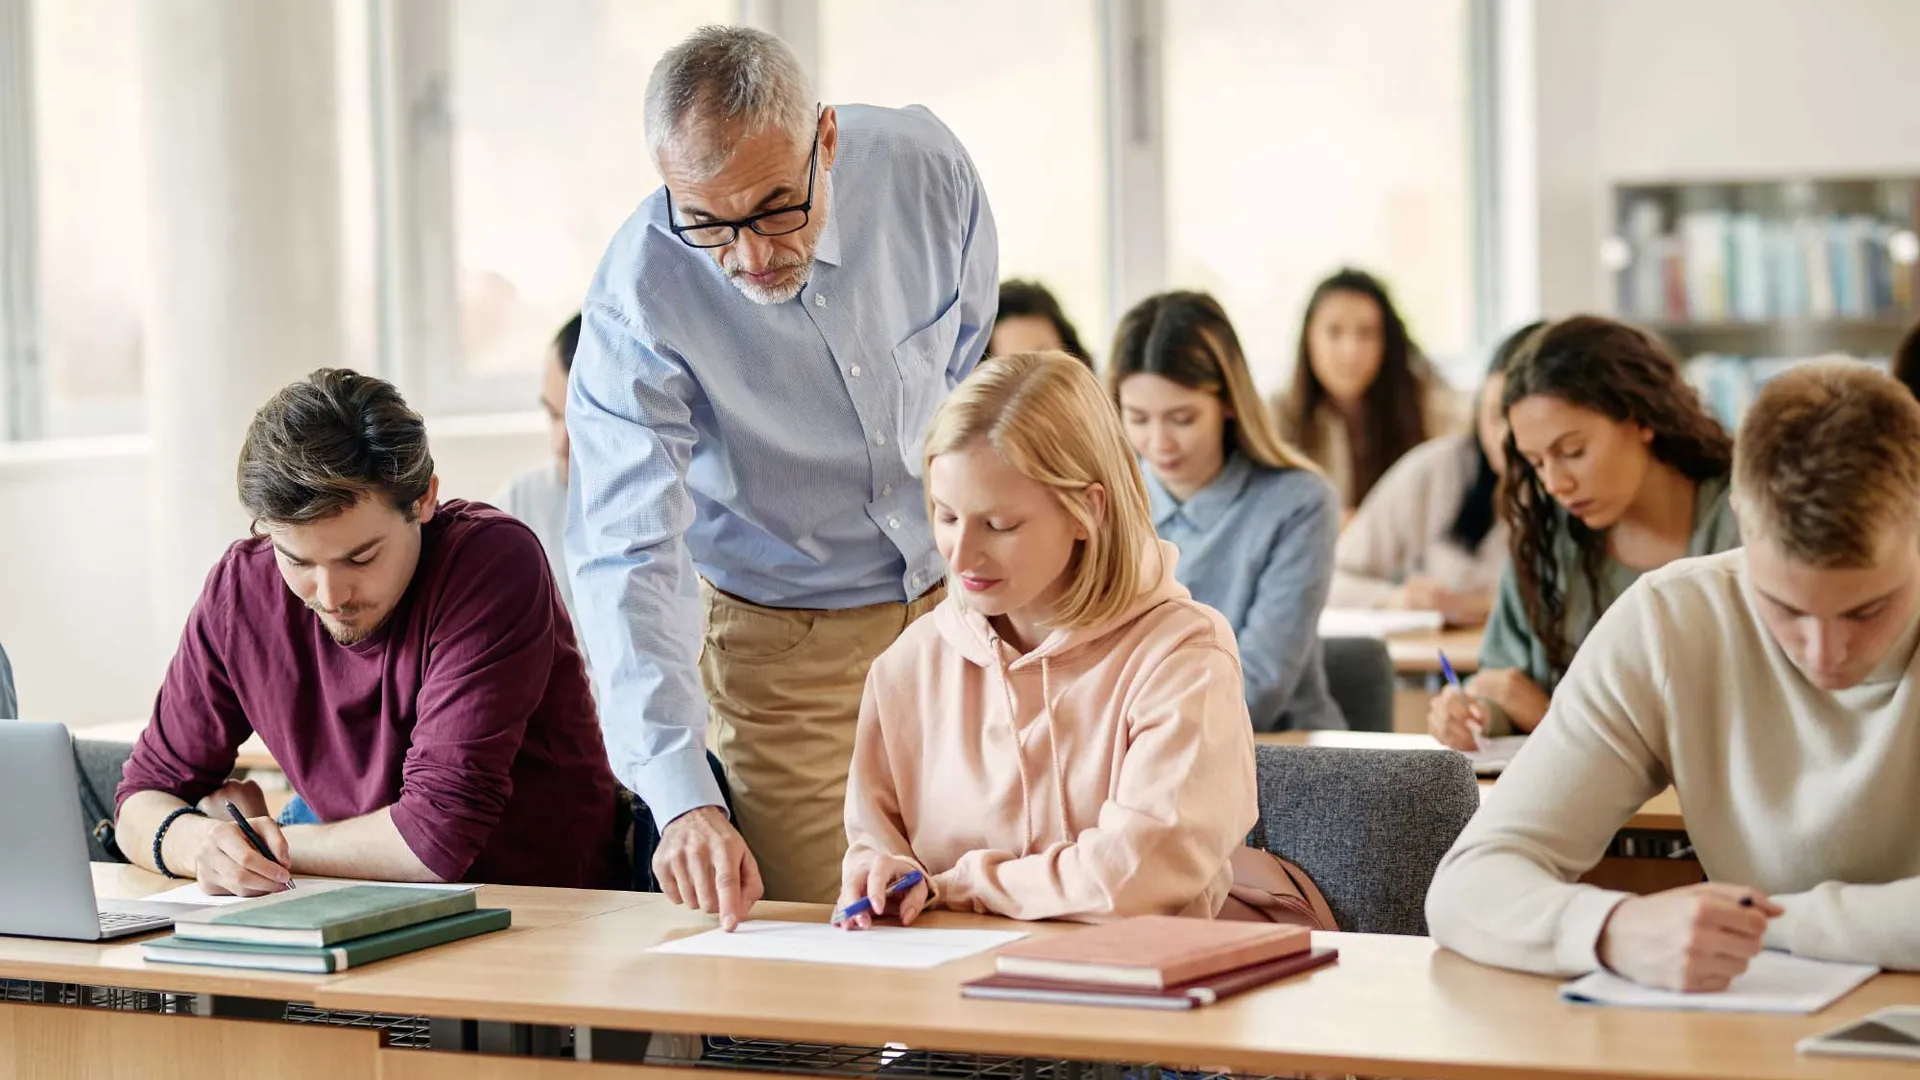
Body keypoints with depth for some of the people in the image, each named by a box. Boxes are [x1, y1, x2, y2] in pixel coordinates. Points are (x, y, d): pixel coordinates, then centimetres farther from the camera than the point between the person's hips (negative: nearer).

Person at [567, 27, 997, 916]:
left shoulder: (924, 166, -17)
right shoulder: (639, 295, -27)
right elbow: (627, 559, -32)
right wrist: (681, 799, -43)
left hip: (956, 593, 3)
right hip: (780, 641, -3)